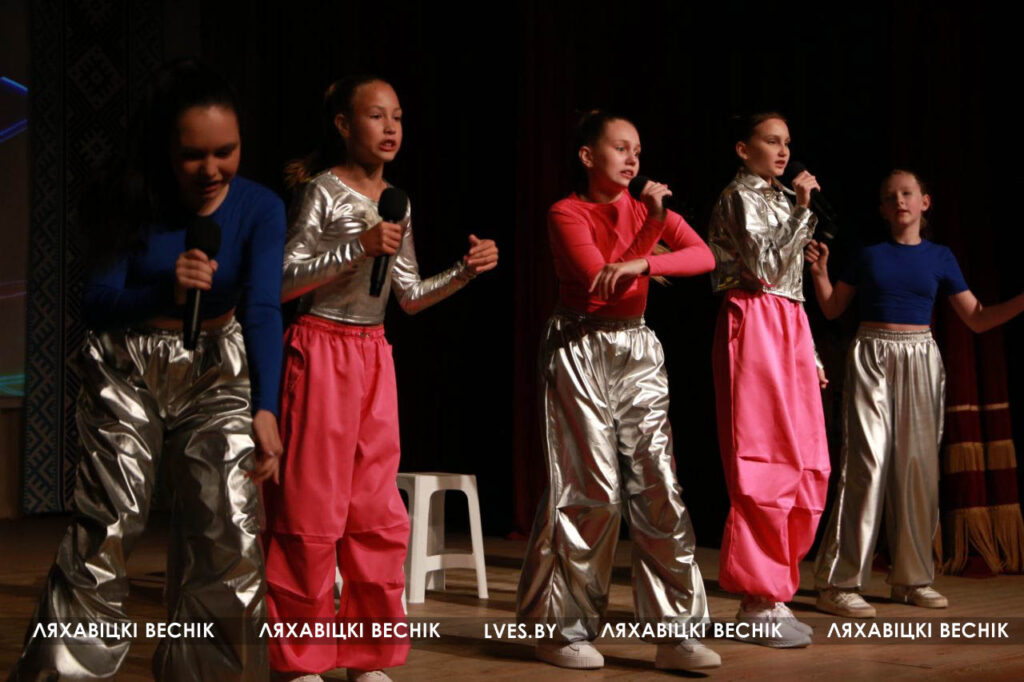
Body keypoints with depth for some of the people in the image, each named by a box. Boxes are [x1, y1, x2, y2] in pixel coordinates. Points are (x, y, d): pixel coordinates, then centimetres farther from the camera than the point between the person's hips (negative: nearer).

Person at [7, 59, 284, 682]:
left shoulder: (260, 208, -14)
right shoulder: (127, 202, -14)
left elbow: (264, 310, -25)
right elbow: (97, 305, -16)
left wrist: (265, 409, -40)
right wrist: (163, 293, -37)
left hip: (216, 373, 1)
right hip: (126, 372, -1)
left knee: (230, 538, -4)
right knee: (107, 530, -10)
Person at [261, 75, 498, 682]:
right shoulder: (323, 191, -7)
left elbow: (411, 297, 17)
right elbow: (284, 282, -13)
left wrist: (466, 271, 3)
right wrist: (358, 248, -21)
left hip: (375, 358, 7)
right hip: (322, 352, -7)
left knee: (379, 513, 7)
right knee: (313, 510, -4)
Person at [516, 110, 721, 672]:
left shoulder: (648, 208, 10)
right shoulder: (567, 213, -3)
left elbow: (704, 256, -8)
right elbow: (601, 281, -15)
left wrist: (642, 263, -23)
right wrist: (652, 227, -15)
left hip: (638, 351, 5)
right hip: (581, 349, -5)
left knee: (658, 484, -2)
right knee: (589, 489, -4)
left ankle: (675, 632, 1)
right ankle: (566, 629, 8)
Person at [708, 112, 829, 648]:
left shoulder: (780, 200, 21)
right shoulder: (738, 199, -4)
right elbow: (766, 267, -15)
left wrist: (811, 353, 18)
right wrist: (803, 210, -13)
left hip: (790, 330, 9)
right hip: (754, 325, -9)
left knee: (803, 466, 4)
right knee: (762, 464, -10)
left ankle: (768, 592, 9)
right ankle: (760, 603, -6)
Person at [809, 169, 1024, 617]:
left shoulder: (940, 259, 8)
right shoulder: (869, 256, 7)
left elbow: (977, 319, 8)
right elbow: (832, 309, 13)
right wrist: (820, 272, -3)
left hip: (919, 359, 2)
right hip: (871, 357, -2)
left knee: (918, 464, 1)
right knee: (868, 461, -12)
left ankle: (912, 578, 13)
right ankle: (837, 583, -11)